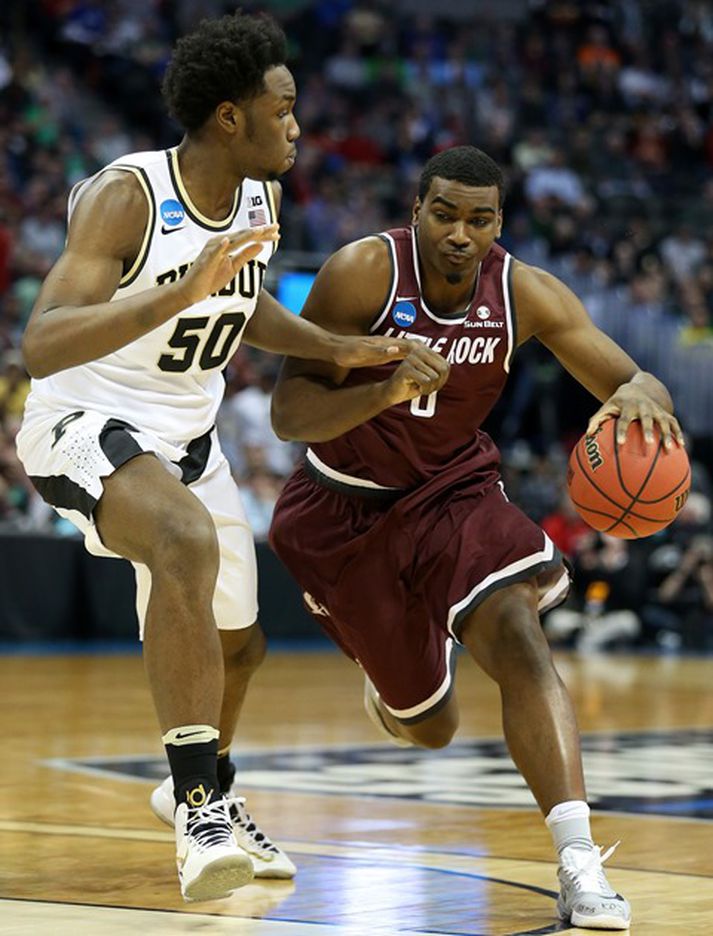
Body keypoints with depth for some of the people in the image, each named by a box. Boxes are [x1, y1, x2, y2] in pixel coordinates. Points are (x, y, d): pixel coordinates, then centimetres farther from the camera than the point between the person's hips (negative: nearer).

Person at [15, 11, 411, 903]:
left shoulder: (261, 196, -2)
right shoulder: (124, 196, -26)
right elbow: (41, 347, -37)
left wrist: (337, 349, 6)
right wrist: (180, 291, -46)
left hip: (186, 434, 8)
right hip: (84, 423, -8)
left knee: (236, 642, 19)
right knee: (187, 538, -38)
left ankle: (202, 788, 50)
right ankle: (199, 811, -34)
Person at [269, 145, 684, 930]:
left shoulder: (526, 294, -16)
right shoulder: (363, 273, -24)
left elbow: (637, 384, -16)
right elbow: (287, 413, -26)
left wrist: (640, 396, -42)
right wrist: (385, 390, -45)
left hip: (452, 491, 2)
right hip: (346, 504, -1)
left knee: (517, 634, -28)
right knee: (429, 727, 8)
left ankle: (579, 864, -33)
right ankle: (389, 685, 49)